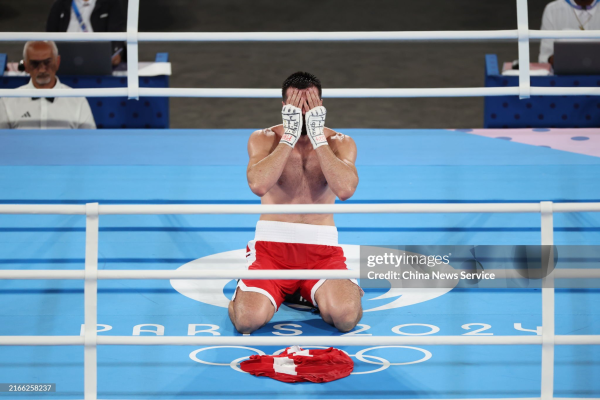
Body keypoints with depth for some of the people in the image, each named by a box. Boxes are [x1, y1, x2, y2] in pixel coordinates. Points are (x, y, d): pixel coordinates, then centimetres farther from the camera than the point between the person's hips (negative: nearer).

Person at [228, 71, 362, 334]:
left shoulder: (340, 143, 3)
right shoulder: (263, 139, 1)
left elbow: (345, 189, -18)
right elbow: (259, 185, -21)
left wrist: (318, 139, -18)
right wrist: (289, 137, -18)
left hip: (321, 249, 0)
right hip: (271, 244, 0)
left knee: (346, 317, -27)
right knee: (248, 320, -24)